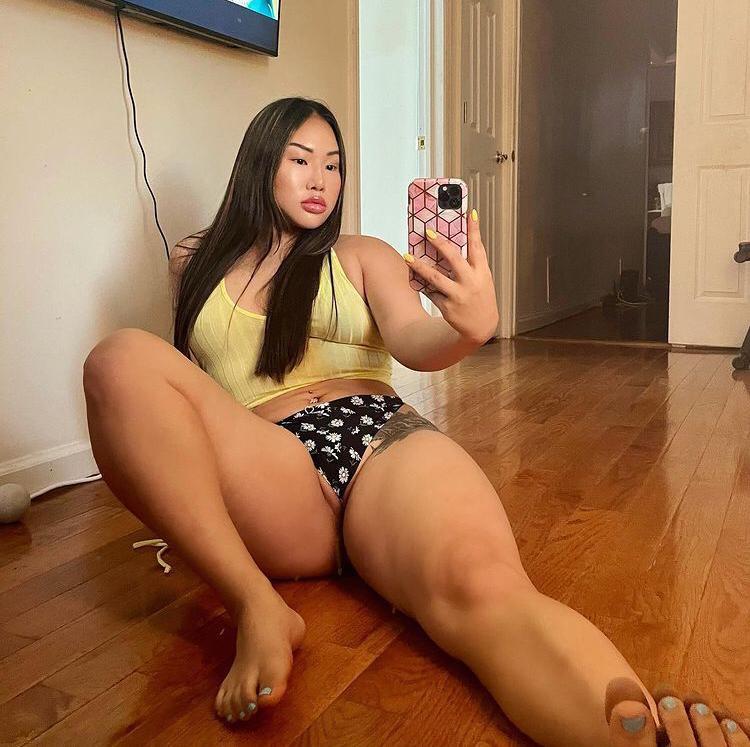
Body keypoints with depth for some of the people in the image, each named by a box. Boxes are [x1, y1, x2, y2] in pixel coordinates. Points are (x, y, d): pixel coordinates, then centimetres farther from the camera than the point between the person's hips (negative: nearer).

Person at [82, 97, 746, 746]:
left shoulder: (363, 256, 20)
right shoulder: (195, 263, 22)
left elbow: (415, 345, 2)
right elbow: (187, 382, 25)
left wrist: (471, 328, -23)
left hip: (383, 440, 0)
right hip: (271, 471, 1)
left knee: (483, 585, -35)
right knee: (122, 358, -26)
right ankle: (258, 611, -27)